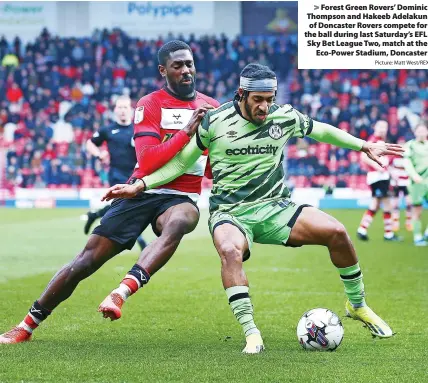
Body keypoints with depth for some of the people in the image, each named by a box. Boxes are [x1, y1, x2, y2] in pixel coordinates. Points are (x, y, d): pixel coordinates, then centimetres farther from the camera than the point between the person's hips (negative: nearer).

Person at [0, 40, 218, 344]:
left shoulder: (211, 109, 9)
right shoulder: (150, 105, -3)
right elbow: (147, 163, -17)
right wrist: (186, 132, -24)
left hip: (181, 198, 1)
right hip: (143, 192, -1)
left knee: (177, 223, -38)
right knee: (88, 259, -4)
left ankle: (122, 292, -49)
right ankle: (26, 326, 11)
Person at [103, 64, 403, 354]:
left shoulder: (285, 117, 1)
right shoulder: (215, 122, -6)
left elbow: (321, 131, 20)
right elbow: (181, 163, 2)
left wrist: (364, 146, 19)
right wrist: (139, 186, -7)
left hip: (275, 207, 3)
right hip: (230, 213, -3)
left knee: (336, 232, -17)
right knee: (230, 250, -38)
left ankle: (357, 305, 7)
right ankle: (250, 333, -32)